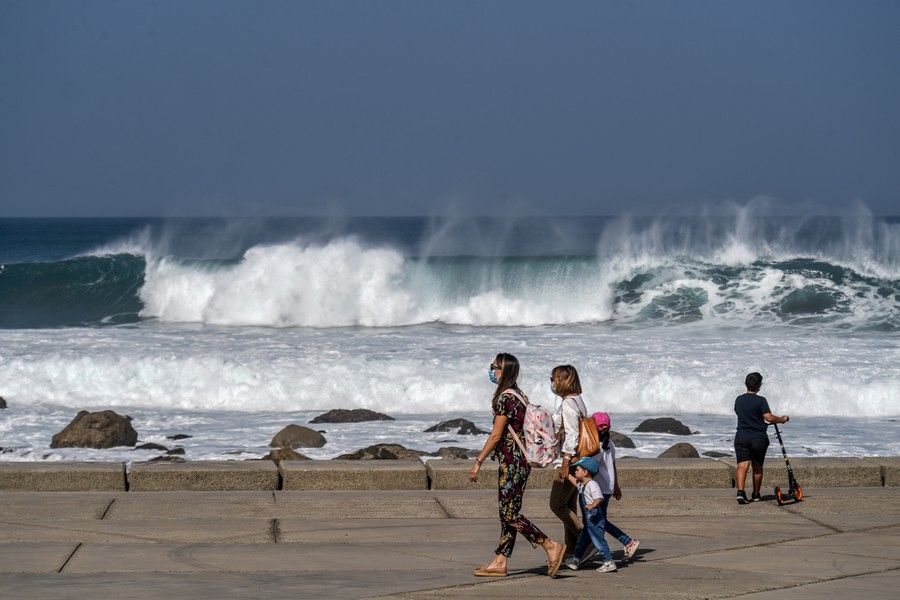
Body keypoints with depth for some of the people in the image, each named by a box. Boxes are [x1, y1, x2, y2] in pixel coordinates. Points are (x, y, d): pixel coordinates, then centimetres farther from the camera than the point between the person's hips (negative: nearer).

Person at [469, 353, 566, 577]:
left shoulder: (505, 398, -16)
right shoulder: (518, 395, 13)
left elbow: (496, 435, -17)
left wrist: (478, 462, -12)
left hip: (511, 461, -10)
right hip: (520, 460, 10)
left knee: (509, 515, -7)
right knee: (507, 514, 10)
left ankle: (552, 547, -7)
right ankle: (500, 562, 13)